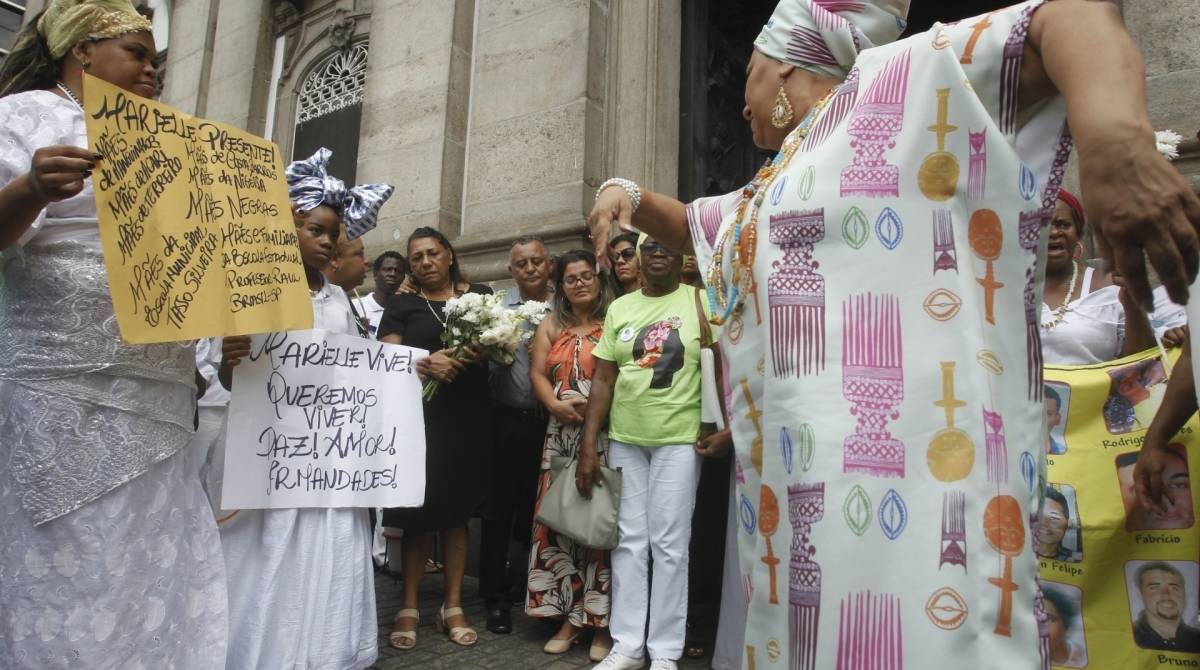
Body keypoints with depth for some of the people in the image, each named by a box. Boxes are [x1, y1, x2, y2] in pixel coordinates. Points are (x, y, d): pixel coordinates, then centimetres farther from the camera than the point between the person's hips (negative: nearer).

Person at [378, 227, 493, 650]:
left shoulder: (481, 296, 11)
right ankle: (409, 608, 13)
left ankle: (453, 607, 16)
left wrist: (472, 354, -14)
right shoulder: (401, 305, 7)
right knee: (419, 510, 0)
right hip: (420, 416, -1)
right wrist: (425, 364, -22)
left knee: (457, 509, 7)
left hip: (468, 417, 1)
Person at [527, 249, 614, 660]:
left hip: (604, 435, -4)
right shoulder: (551, 325, 16)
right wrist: (556, 405, -9)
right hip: (561, 434, 4)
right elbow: (537, 373, 8)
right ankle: (569, 617, 14)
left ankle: (602, 622, 6)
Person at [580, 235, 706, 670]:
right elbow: (602, 380, 7)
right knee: (629, 542, 9)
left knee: (669, 545, 2)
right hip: (624, 439, 3)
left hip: (679, 440, -3)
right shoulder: (619, 308, 9)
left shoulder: (699, 303, 0)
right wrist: (588, 445, 2)